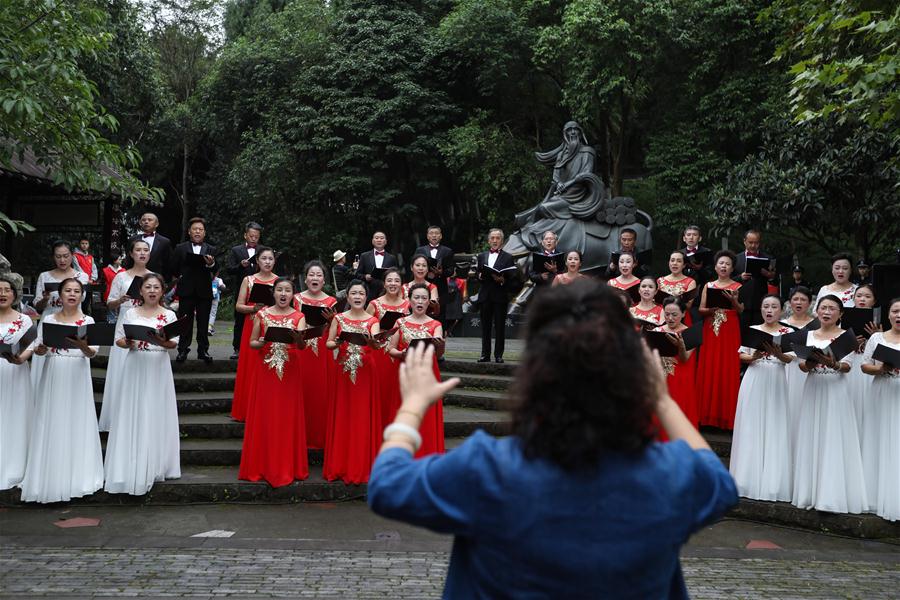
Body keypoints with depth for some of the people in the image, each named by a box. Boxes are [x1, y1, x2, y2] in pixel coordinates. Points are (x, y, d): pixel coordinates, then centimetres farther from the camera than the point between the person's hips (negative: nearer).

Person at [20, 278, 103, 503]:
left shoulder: (88, 321, 4)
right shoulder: (47, 320, 8)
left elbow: (92, 353, -7)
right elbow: (38, 351, 3)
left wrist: (83, 346, -28)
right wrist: (44, 347, -19)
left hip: (77, 378, -1)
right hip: (53, 378, 1)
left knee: (76, 424, 0)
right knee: (51, 425, 2)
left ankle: (77, 476, 9)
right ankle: (51, 478, 10)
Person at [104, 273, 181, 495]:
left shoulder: (169, 315, 5)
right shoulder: (130, 314, 7)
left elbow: (174, 343, -2)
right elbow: (118, 340, 6)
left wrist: (162, 341, -23)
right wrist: (128, 343, -15)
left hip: (158, 369, 0)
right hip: (135, 368, 0)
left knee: (156, 416, 2)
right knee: (133, 415, 1)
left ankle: (155, 466, 12)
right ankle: (133, 466, 8)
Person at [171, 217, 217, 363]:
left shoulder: (211, 250, 7)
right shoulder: (180, 248, 7)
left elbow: (215, 270, -7)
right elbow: (174, 268, 8)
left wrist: (211, 264, -26)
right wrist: (182, 277, -2)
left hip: (204, 291, 1)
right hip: (186, 290, 0)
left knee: (203, 322, 4)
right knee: (185, 322, 3)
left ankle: (203, 350, 10)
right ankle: (183, 350, 9)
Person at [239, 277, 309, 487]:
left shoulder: (298, 317, 2)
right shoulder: (262, 315, 5)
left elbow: (303, 345, -12)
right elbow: (251, 343, 7)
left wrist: (297, 340, -35)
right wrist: (261, 343, -14)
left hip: (290, 372, -1)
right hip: (266, 371, 1)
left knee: (288, 418, 3)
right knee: (265, 419, 3)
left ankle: (288, 467, 13)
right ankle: (263, 466, 13)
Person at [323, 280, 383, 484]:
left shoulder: (372, 321, 2)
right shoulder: (339, 319, 6)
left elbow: (378, 345, -15)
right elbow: (328, 343, 3)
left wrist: (371, 342, -37)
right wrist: (337, 343, -18)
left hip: (366, 373, -1)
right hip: (344, 372, 1)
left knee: (364, 418, 1)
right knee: (343, 418, 4)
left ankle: (364, 466, 10)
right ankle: (340, 466, 13)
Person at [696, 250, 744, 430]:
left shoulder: (738, 287, 5)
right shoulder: (708, 286, 11)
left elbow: (741, 311, -3)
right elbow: (701, 310, 6)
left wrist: (734, 301, -21)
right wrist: (711, 310, -14)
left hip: (730, 333, -2)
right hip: (710, 332, 2)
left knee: (729, 371, -4)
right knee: (709, 371, 0)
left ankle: (727, 415, 3)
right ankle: (708, 414, 7)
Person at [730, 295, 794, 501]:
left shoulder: (788, 333, 5)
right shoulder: (752, 330, 9)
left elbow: (791, 359, -3)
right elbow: (742, 356, 8)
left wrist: (779, 354, -22)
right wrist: (753, 357, -12)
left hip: (776, 383, -1)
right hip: (754, 381, 1)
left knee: (774, 428, -3)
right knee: (751, 428, 1)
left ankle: (772, 482, 2)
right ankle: (749, 478, 8)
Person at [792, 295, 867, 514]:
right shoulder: (809, 336, 10)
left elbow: (847, 367, -10)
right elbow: (802, 365, 4)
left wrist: (835, 364, -31)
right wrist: (810, 363, -18)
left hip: (836, 391, -3)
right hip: (813, 390, 3)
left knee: (835, 441, -4)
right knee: (812, 440, 5)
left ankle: (833, 494, 0)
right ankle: (810, 492, 11)